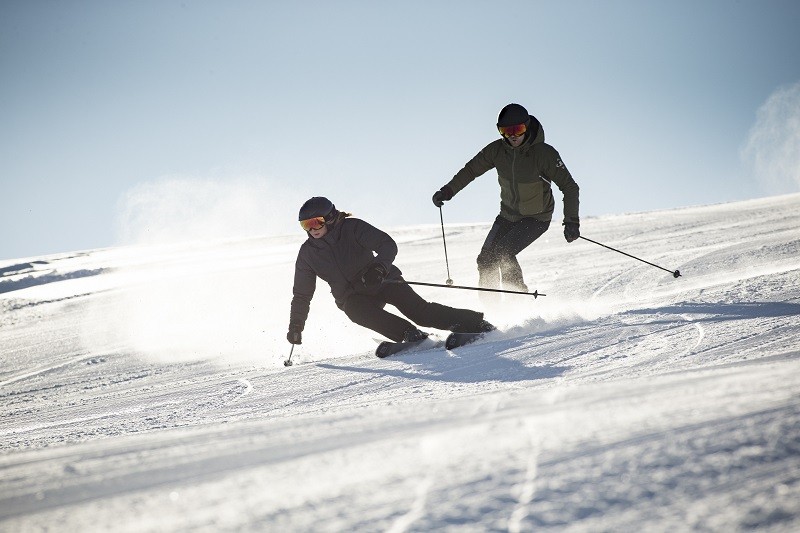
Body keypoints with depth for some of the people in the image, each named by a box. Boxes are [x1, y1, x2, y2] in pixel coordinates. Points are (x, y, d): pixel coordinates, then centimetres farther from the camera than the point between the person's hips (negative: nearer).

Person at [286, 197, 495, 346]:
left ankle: (474, 322, -17)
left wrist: (379, 267, -38)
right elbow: (302, 294, 13)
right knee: (360, 311, -33)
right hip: (352, 297, 3)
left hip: (383, 281, -3)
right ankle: (410, 335, -37)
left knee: (416, 308, -22)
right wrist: (295, 326, 9)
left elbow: (388, 245, -18)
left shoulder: (352, 228, -9)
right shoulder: (307, 254, 2)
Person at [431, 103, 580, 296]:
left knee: (503, 253, -23)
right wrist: (448, 191, -5)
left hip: (537, 218, -5)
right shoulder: (497, 150, -12)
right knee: (486, 259, -2)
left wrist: (571, 221, -29)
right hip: (508, 214, 5)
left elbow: (569, 187, -21)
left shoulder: (545, 153, -25)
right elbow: (472, 169, 3)